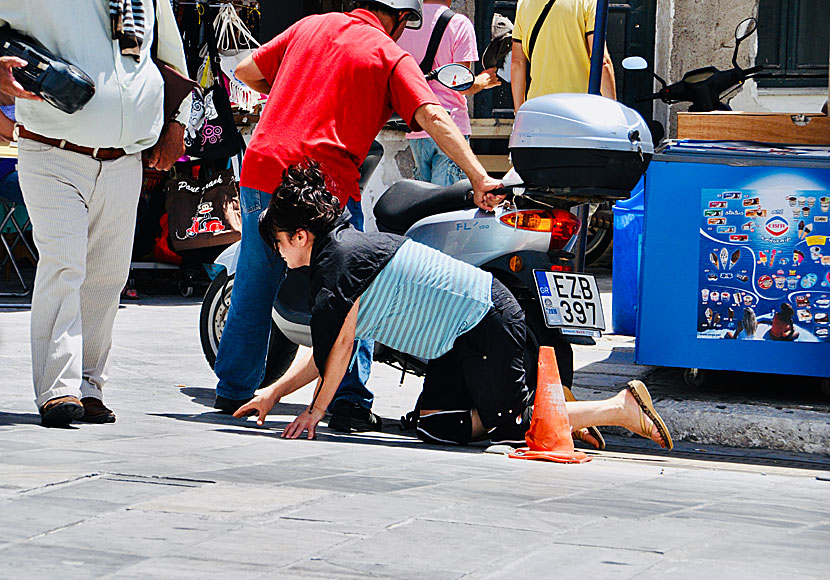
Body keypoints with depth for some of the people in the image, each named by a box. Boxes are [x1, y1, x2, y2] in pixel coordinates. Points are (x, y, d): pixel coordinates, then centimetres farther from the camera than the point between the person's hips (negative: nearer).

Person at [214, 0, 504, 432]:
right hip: (326, 183, -5)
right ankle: (349, 403, 3)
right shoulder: (391, 56, 2)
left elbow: (246, 71, 20)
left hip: (262, 169, 5)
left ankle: (233, 391, 26)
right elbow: (432, 117, -11)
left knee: (254, 288, 18)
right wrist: (479, 179, -15)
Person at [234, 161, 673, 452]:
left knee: (510, 426, -6)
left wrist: (314, 412, -5)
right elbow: (329, 348, 20)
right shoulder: (340, 247, 15)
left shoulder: (339, 259, -15)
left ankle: (622, 408, -1)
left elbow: (340, 344, -14)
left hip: (486, 322, -10)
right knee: (435, 426, 4)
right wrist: (274, 393, 19)